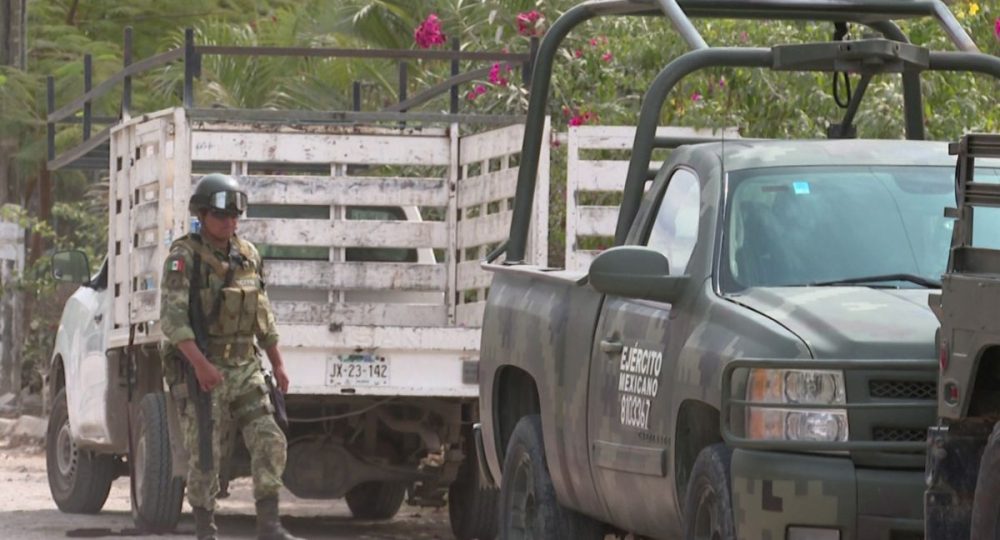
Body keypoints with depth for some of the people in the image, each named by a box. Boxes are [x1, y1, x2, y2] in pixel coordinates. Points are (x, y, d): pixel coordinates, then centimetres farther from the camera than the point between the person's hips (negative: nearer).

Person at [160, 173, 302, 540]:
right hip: (197, 372, -6)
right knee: (205, 457, -3)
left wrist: (277, 364, 19)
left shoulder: (247, 256, 9)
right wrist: (201, 364, -32)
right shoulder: (184, 258, -11)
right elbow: (172, 317, -22)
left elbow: (263, 316, 20)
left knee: (269, 443, -6)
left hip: (243, 369, 6)